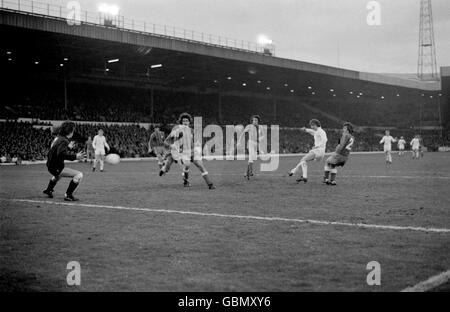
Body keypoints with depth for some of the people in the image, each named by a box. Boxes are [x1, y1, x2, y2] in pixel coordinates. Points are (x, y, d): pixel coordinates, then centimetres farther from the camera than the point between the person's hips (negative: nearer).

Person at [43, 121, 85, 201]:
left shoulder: (57, 138, 9)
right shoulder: (63, 141, -20)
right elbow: (62, 154, -36)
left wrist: (68, 148, 19)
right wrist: (75, 156, -37)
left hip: (50, 166, 10)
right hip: (56, 168, -10)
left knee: (58, 175, 46)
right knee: (79, 175, -17)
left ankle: (48, 190, 61)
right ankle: (68, 195, -12)